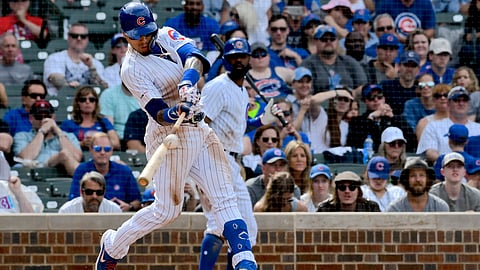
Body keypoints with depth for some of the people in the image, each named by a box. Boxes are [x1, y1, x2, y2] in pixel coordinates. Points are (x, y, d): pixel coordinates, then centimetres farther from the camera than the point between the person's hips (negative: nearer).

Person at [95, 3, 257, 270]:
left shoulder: (167, 36, 4)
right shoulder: (131, 69, -12)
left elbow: (194, 56, -17)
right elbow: (158, 113, -22)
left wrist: (187, 83, -37)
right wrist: (178, 113, -44)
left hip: (202, 128, 5)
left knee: (225, 198, -4)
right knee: (167, 209, 1)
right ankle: (113, 244, 22)